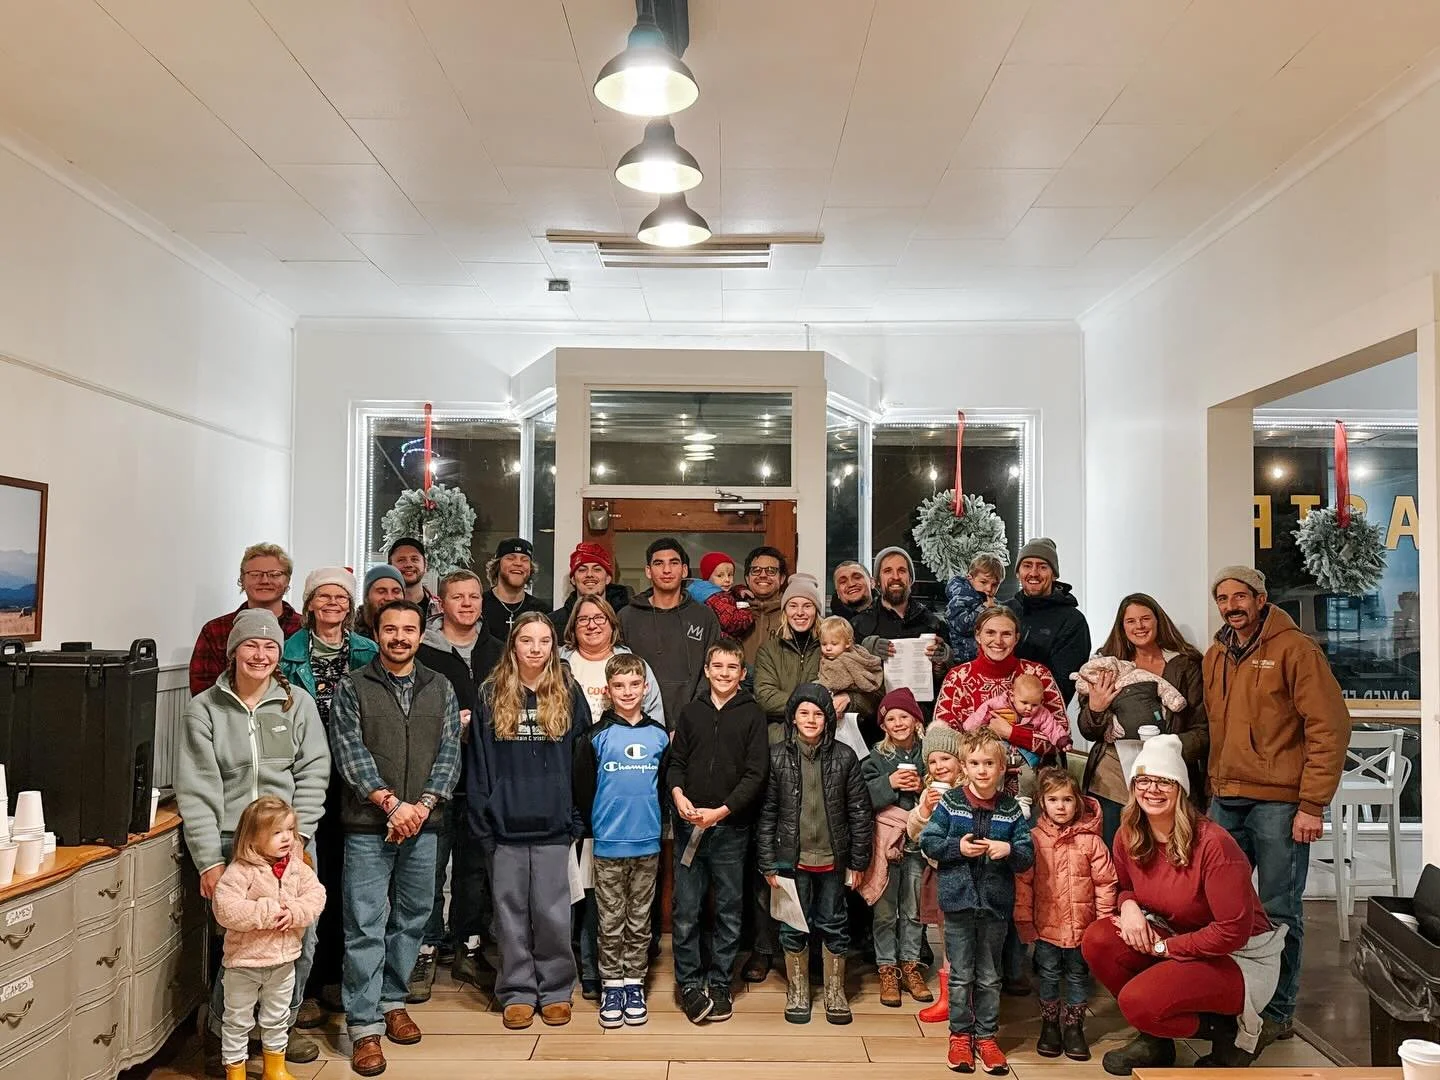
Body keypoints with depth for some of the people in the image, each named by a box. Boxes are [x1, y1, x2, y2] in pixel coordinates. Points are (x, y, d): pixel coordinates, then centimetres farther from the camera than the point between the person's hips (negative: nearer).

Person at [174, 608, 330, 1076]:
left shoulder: (298, 703, 5)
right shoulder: (204, 709, 1)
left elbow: (313, 773, 2)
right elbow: (196, 791, -4)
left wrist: (296, 835, -7)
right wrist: (208, 859, -9)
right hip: (230, 843, -2)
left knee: (301, 938, 2)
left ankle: (281, 1026, 27)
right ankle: (219, 1034, 19)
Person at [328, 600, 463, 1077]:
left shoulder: (440, 688, 8)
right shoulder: (352, 688, 1)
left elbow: (449, 753, 3)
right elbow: (350, 753, -8)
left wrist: (422, 805, -10)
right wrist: (391, 803, -16)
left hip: (422, 824, 3)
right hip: (368, 826, -3)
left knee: (411, 920, 12)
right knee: (365, 927, -1)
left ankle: (392, 1001, 29)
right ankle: (365, 1026, 8)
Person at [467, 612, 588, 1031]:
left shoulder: (569, 693, 3)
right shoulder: (492, 695, 4)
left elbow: (583, 760, 2)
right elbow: (478, 762, 3)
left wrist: (578, 819, -3)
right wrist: (482, 821, -3)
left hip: (553, 824, -1)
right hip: (506, 825, 1)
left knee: (552, 913, 5)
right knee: (511, 911, 8)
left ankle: (556, 990, 21)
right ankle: (517, 992, 22)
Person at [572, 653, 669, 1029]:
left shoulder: (659, 735, 3)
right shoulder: (596, 736, -4)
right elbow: (583, 787, -2)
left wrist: (657, 821, 6)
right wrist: (595, 826, 0)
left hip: (648, 843, 2)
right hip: (608, 844, -2)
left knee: (640, 920, 11)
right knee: (611, 921, 8)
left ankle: (634, 983, 22)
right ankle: (611, 986, 19)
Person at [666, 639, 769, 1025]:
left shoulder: (752, 715, 1)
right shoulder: (690, 712, 9)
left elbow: (755, 773, -4)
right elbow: (675, 762, 9)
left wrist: (721, 811, -13)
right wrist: (677, 794, -11)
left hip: (732, 828, -1)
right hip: (690, 825, 2)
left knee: (730, 909, 8)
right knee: (685, 910, 4)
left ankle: (719, 983, 20)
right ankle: (689, 983, 16)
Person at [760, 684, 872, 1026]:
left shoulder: (844, 757, -4)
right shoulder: (778, 757, -5)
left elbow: (860, 812, 0)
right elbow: (767, 813, -3)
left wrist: (858, 861, -1)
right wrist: (768, 863, -4)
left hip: (832, 859, 0)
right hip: (792, 859, 0)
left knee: (833, 926, 12)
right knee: (794, 927, 11)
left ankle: (835, 991, 29)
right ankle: (797, 991, 29)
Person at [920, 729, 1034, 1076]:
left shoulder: (1011, 809, -1)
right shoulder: (950, 802, -4)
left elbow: (1027, 856, 0)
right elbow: (927, 842, -4)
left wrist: (1008, 850, -19)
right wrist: (958, 847, -17)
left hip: (995, 903, 1)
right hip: (958, 900, -1)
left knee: (989, 976, 13)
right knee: (961, 975, 9)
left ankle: (986, 1036, 27)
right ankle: (960, 1035, 24)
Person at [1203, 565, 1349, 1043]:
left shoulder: (1295, 648, -8)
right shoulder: (1215, 656, 12)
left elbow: (1330, 727, -12)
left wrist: (1313, 805, -15)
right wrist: (1212, 789, 12)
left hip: (1279, 803, -6)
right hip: (1225, 801, 6)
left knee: (1279, 913, 3)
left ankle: (1277, 1010, 19)